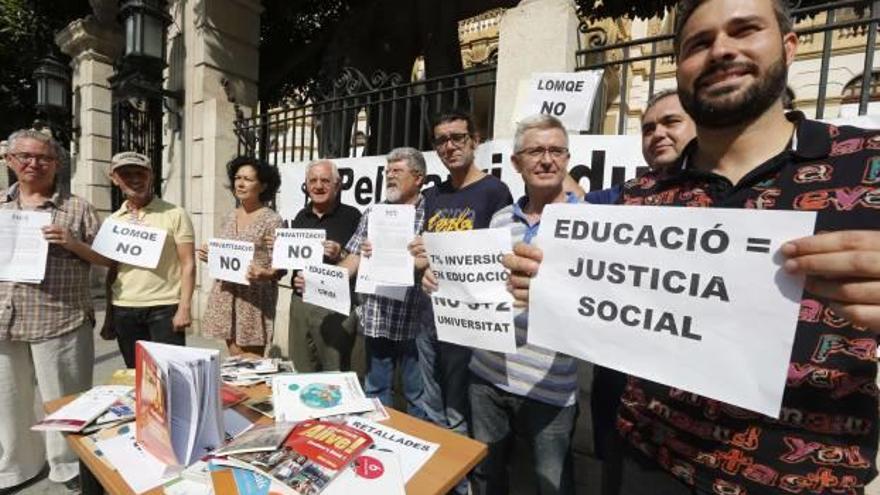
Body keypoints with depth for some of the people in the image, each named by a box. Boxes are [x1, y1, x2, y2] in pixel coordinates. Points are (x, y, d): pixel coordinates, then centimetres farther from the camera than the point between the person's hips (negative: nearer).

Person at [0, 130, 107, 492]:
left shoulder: (76, 208, 1)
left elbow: (107, 258, 0)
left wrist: (73, 244, -16)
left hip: (60, 321, -4)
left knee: (63, 400, 6)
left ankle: (69, 465, 23)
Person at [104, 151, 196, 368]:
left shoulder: (174, 214, -4)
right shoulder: (113, 220, 11)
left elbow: (188, 265, -7)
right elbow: (111, 268, 16)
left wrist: (184, 307, -14)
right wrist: (109, 313, 14)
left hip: (164, 307, -5)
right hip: (123, 309, 5)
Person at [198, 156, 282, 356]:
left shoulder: (272, 219, -8)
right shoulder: (229, 217, 11)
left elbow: (280, 266, -10)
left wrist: (264, 275, -30)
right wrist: (209, 256, -2)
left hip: (254, 299, -6)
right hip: (225, 297, 6)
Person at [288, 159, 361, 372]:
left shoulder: (351, 216, -7)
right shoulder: (301, 217, 13)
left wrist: (340, 255, -25)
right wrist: (295, 277, 1)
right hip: (300, 300, 6)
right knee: (302, 372, 18)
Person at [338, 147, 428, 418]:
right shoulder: (372, 214, 10)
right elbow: (354, 258, 8)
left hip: (412, 321, -5)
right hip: (375, 319, 5)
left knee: (417, 394, 12)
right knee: (375, 391, 21)